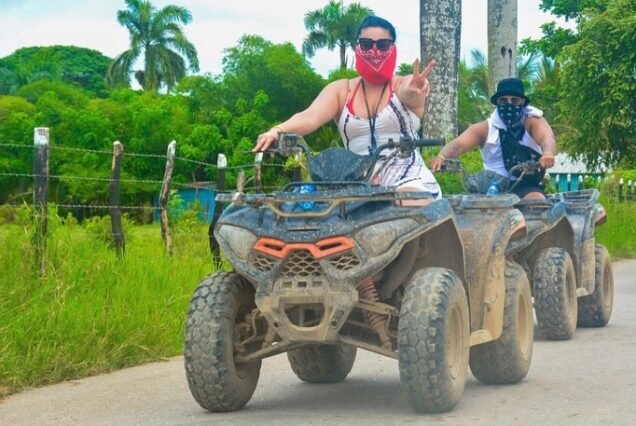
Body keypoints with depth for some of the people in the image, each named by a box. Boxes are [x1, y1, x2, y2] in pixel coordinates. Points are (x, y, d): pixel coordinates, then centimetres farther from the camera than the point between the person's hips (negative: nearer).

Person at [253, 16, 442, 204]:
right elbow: (310, 116, -7)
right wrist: (277, 130, -29)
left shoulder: (405, 84, 5)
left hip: (408, 177, -3)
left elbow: (408, 94, -20)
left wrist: (412, 94, -47)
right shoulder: (341, 90, 11)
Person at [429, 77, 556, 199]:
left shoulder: (533, 121, 3)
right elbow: (459, 144, -8)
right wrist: (442, 157, -33)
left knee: (538, 201, -34)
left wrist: (548, 153, -46)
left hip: (526, 187, -2)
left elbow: (547, 137, -19)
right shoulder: (485, 128, 8)